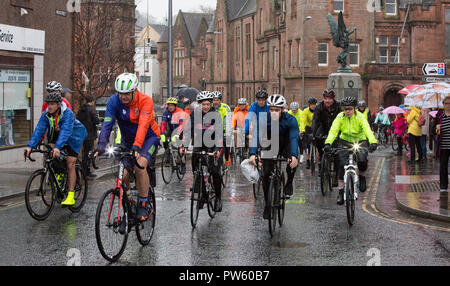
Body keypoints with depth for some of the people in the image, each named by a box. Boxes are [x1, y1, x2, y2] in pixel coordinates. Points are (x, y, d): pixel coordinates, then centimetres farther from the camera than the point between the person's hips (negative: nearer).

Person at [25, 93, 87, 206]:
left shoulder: (68, 114, -33)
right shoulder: (46, 114, -18)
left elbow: (65, 131, -45)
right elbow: (39, 130, -25)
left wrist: (58, 147, -59)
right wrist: (30, 146, -38)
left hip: (73, 138, -6)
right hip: (55, 135, 6)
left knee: (70, 165, -10)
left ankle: (71, 196, -7)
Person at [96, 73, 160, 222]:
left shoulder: (145, 100, -26)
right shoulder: (114, 101, -16)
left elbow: (143, 125, -38)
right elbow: (107, 124, -25)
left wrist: (136, 147, -51)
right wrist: (101, 146, -39)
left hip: (149, 137, -4)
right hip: (127, 140, 4)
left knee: (139, 166, -28)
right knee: (123, 174, -9)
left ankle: (144, 204, -14)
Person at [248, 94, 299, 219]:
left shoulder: (290, 120, -26)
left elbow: (294, 138, -38)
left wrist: (294, 156, -56)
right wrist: (253, 154, -50)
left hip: (286, 146, -1)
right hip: (270, 147, 1)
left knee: (293, 162, -33)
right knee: (266, 175, -9)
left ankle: (289, 184, -6)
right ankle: (268, 205, 7)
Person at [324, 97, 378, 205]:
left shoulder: (360, 117, -17)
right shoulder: (340, 117, -13)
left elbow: (367, 130, -31)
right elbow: (333, 130, -25)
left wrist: (373, 142, -50)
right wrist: (328, 143, -43)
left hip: (360, 141, -1)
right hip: (345, 142, 1)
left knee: (362, 160, -28)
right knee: (342, 165, -15)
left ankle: (362, 177, 6)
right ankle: (341, 192, -5)